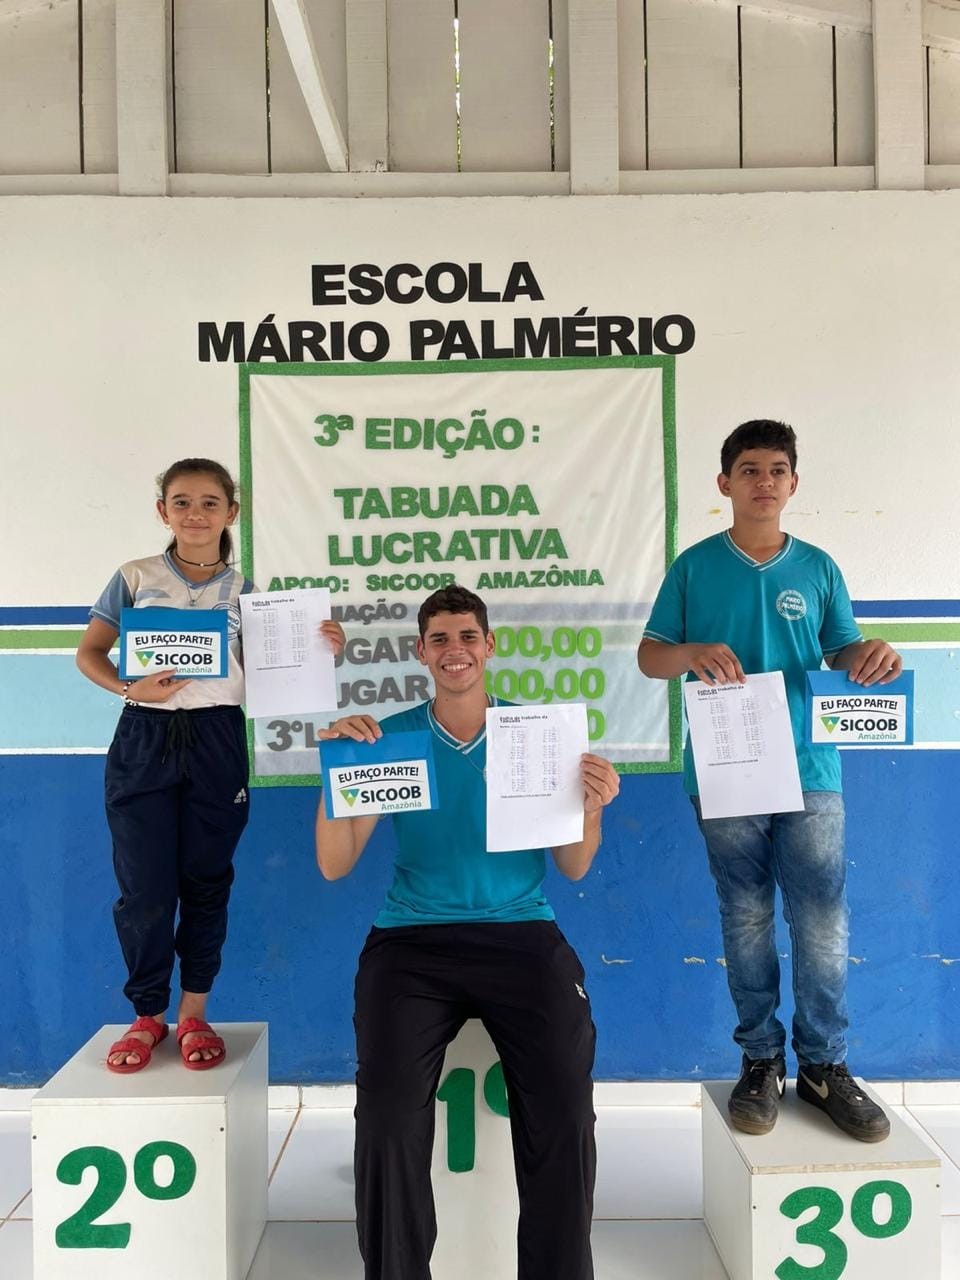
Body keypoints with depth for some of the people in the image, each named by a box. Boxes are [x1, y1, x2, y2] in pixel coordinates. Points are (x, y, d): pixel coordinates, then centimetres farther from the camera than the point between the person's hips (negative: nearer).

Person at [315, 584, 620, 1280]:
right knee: (388, 1117, -22)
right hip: (412, 941, 0)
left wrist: (591, 809, -13)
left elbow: (574, 869, 7)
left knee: (565, 1115, -20)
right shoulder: (389, 738, 7)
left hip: (521, 936, 0)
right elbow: (335, 865, 2)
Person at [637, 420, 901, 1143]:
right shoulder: (695, 566, 3)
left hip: (810, 771, 1)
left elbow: (842, 655, 10)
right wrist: (692, 654, -19)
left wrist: (870, 655, -13)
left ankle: (825, 1064, 19)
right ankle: (761, 1059, 24)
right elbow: (649, 656, 3)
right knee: (746, 921, 9)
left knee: (823, 923, 2)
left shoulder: (817, 567, 8)